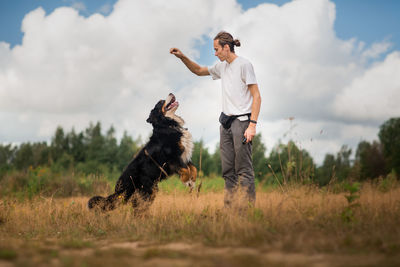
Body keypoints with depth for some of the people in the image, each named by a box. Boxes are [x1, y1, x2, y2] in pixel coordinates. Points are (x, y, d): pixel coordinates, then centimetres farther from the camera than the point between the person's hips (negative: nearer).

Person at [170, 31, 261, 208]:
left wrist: (252, 125, -18)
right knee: (228, 170, 7)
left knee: (244, 170, -9)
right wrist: (182, 57, 18)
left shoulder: (244, 65, -7)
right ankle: (228, 206, 10)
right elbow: (199, 71, 33)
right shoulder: (222, 67, 15)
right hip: (225, 123, 7)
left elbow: (256, 97, -11)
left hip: (242, 121, -7)